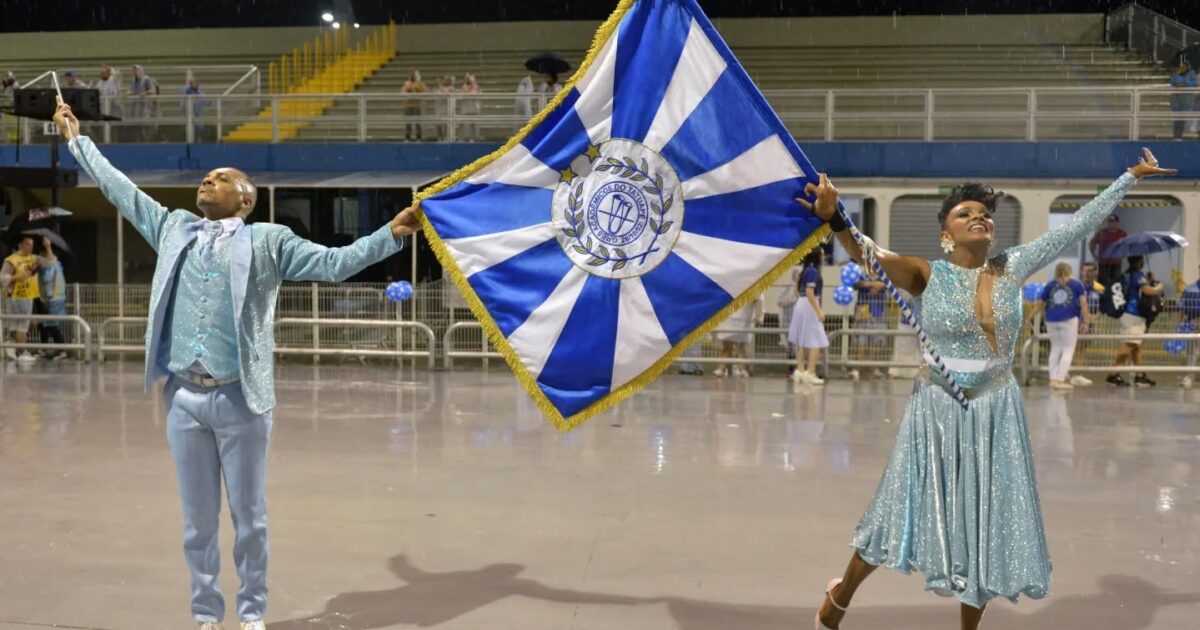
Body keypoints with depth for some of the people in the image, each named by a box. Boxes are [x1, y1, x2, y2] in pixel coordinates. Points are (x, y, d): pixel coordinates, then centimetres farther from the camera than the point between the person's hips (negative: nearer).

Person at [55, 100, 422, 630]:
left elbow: (333, 263, -3)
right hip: (184, 398, 3)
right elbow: (119, 188, 24)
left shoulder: (267, 240, 3)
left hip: (239, 399, -3)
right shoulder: (174, 228, 14)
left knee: (248, 517, 7)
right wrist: (76, 138, 31)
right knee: (197, 521, 12)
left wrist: (391, 234, -13)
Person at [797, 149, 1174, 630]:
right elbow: (866, 254, -25)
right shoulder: (926, 275, -10)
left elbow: (1077, 226, 5)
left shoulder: (1012, 268, 0)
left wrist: (1131, 177, 9)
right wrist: (833, 219, -43)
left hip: (996, 413, 4)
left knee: (985, 524, 11)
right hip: (938, 411, -3)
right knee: (908, 514, 8)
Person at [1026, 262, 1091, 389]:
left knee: (1055, 349, 14)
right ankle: (1060, 380, -7)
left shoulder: (1049, 285, 17)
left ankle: (1053, 379, 11)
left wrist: (1030, 318, 18)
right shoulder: (1077, 284, 12)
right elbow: (1083, 302, 2)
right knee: (1068, 350, 1)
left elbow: (1039, 304, 14)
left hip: (1051, 320, 3)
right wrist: (1086, 321, -2)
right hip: (1069, 319, -3)